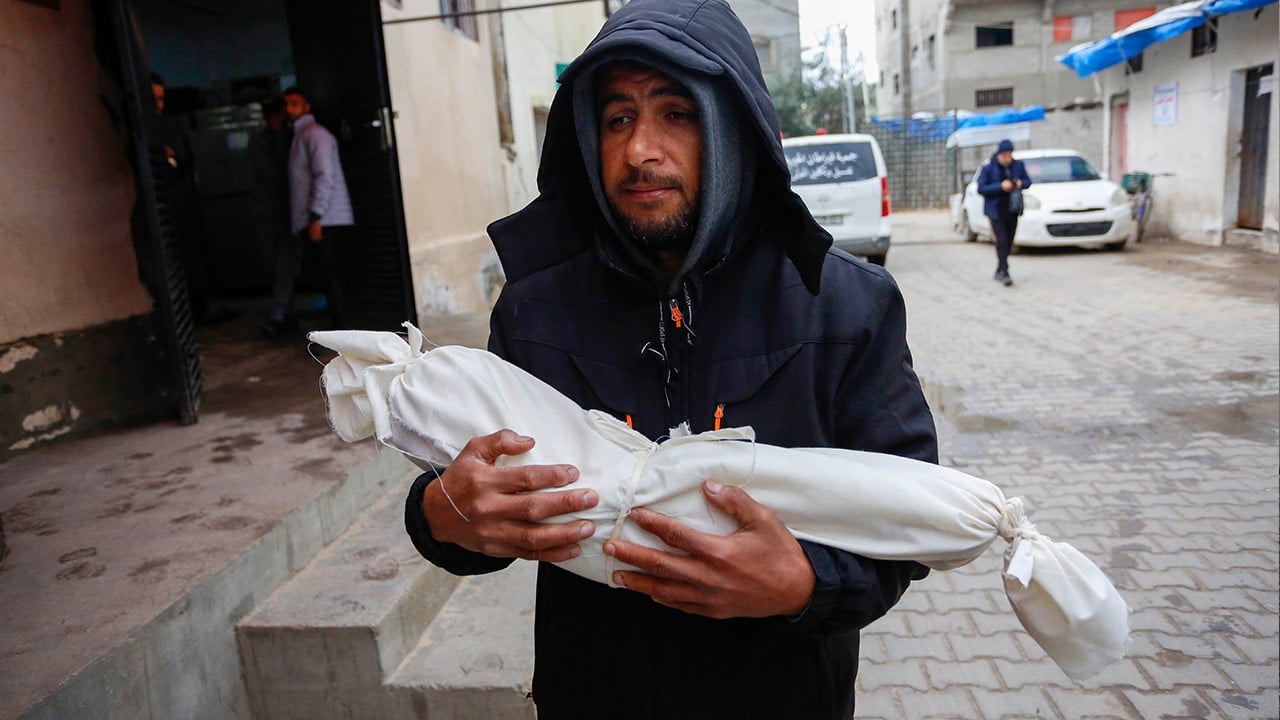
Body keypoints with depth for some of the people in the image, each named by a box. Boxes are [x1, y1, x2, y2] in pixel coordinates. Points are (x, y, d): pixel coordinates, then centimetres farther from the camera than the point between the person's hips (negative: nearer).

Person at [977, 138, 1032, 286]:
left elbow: (1028, 181, 14)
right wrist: (1000, 186, -22)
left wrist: (1021, 183, -10)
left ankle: (999, 271, 21)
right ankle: (1004, 272, -13)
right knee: (1002, 241, -14)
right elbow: (981, 188, -12)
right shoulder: (988, 168, -8)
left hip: (1012, 210, 5)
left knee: (1008, 242, 9)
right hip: (996, 211, -4)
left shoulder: (1018, 165, 4)